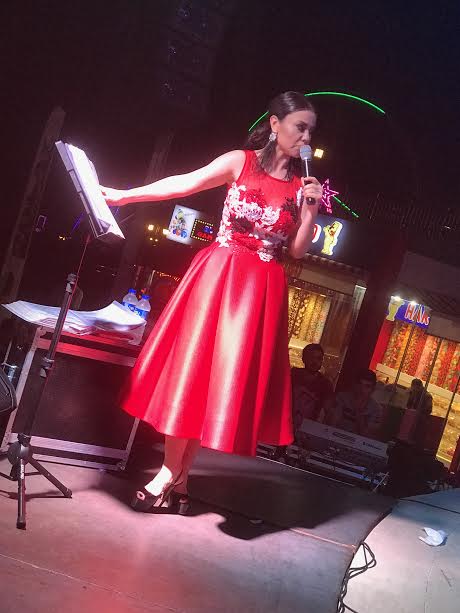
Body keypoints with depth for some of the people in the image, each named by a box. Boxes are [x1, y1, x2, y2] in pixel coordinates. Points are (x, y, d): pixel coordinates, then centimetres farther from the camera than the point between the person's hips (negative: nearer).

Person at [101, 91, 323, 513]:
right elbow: (183, 184, -5)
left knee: (228, 375, 1)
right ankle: (172, 471, 11)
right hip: (217, 274, -1)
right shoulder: (241, 161, 1)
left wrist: (310, 210, -9)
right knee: (190, 367, -2)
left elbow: (297, 250, 5)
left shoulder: (304, 185, 6)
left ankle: (176, 473, 12)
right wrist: (125, 195, -11)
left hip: (261, 288, 2)